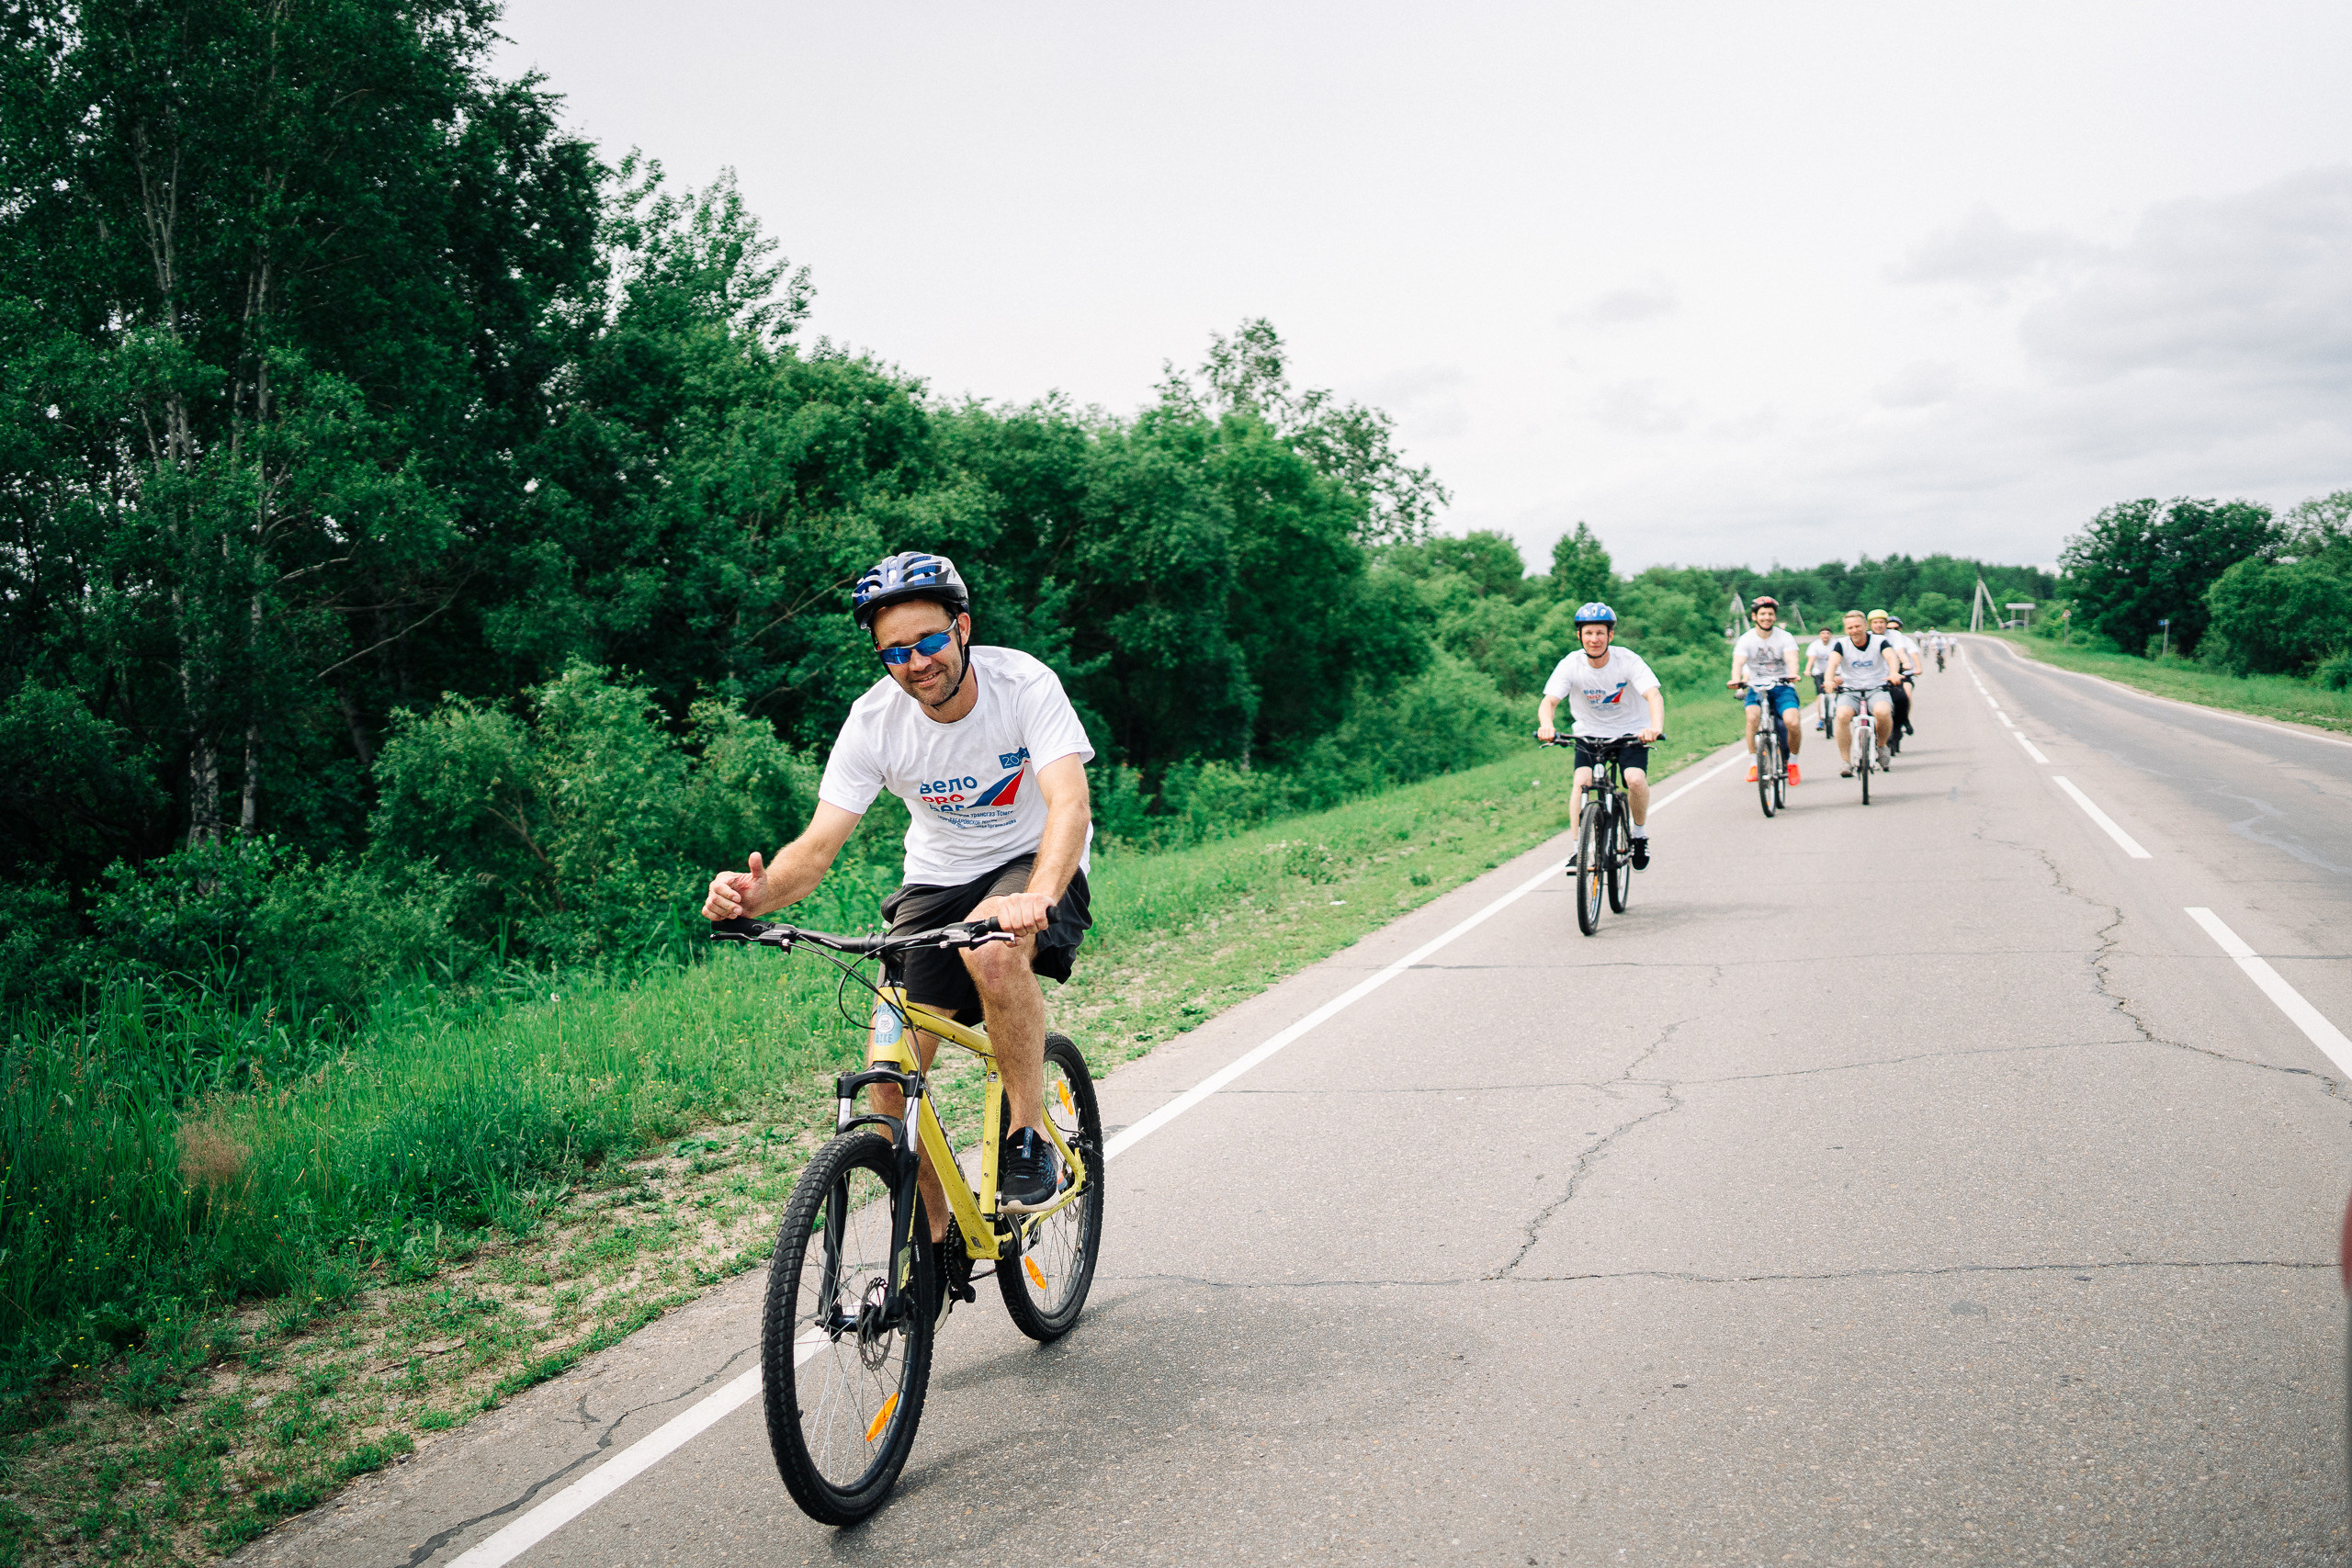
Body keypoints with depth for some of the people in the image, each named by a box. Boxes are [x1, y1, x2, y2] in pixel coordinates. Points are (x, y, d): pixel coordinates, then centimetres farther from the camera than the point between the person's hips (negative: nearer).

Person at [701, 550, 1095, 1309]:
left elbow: (1069, 804, -34)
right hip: (938, 877, 3)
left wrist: (1038, 895, -54)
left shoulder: (1023, 683, -22)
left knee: (994, 952, -38)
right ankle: (937, 1240, 8)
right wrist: (757, 893, -40)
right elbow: (819, 843, -18)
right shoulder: (874, 720, -15)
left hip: (1035, 865, -3)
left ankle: (1031, 1139, -18)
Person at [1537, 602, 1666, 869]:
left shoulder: (1628, 660, -21)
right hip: (1589, 733, 1)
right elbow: (1549, 700, -26)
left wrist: (1656, 727, -52)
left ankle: (1640, 833, 5)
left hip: (1631, 732, -1)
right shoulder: (1571, 664, -17)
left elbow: (1654, 695, -31)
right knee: (1582, 781, -22)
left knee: (1636, 780, -23)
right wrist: (1546, 726, -49)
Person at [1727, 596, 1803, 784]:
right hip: (1756, 688, 0)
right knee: (1753, 716, -31)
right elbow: (1738, 662, -18)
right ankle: (1753, 763, -18)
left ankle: (1793, 762, 2)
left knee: (1792, 722, -25)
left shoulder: (1785, 637, -1)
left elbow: (1791, 659, -18)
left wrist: (1792, 675, -41)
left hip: (1782, 687, 0)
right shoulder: (1746, 639, -1)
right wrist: (1736, 679, -41)